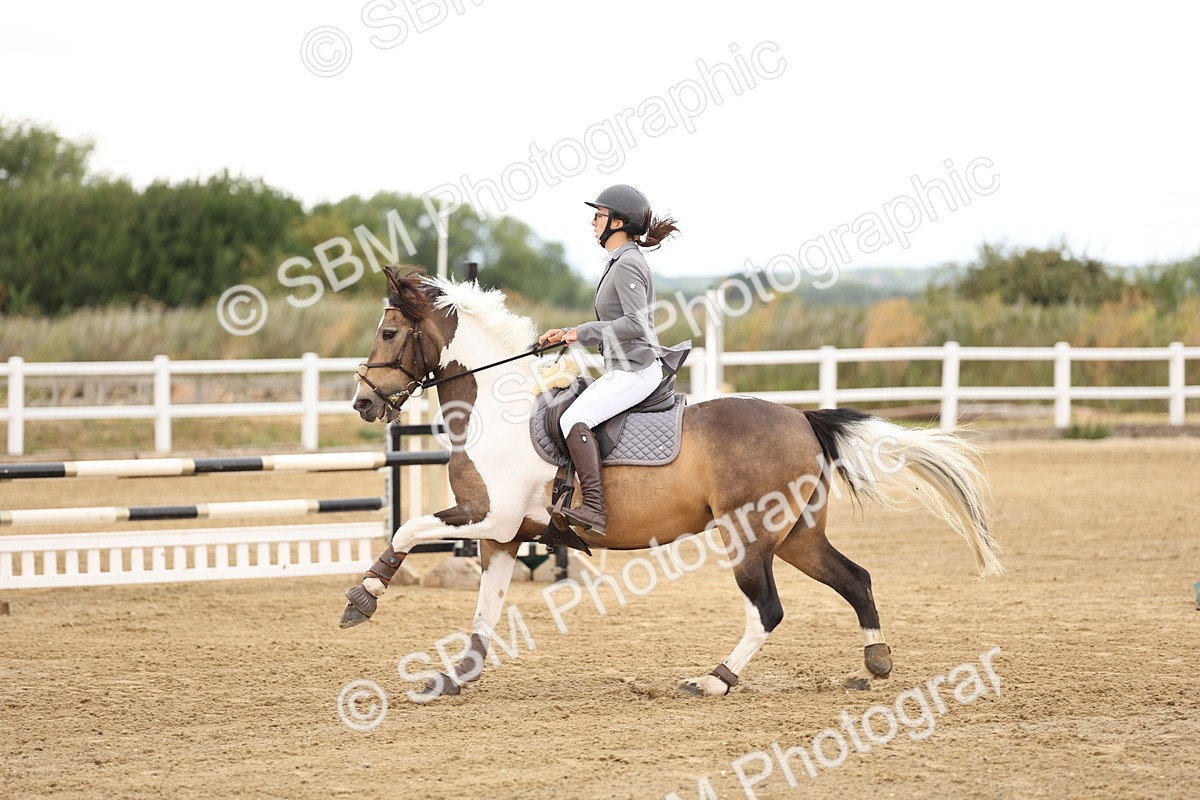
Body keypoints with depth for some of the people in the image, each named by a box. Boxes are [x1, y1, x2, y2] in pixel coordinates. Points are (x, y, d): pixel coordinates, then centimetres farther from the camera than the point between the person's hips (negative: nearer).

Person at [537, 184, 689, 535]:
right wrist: (567, 334, 16)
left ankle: (594, 509, -33)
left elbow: (635, 322, -25)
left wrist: (582, 332, -18)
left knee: (575, 418, -26)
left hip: (635, 371, -11)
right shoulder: (618, 262, 18)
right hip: (621, 370, 11)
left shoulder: (627, 264, -14)